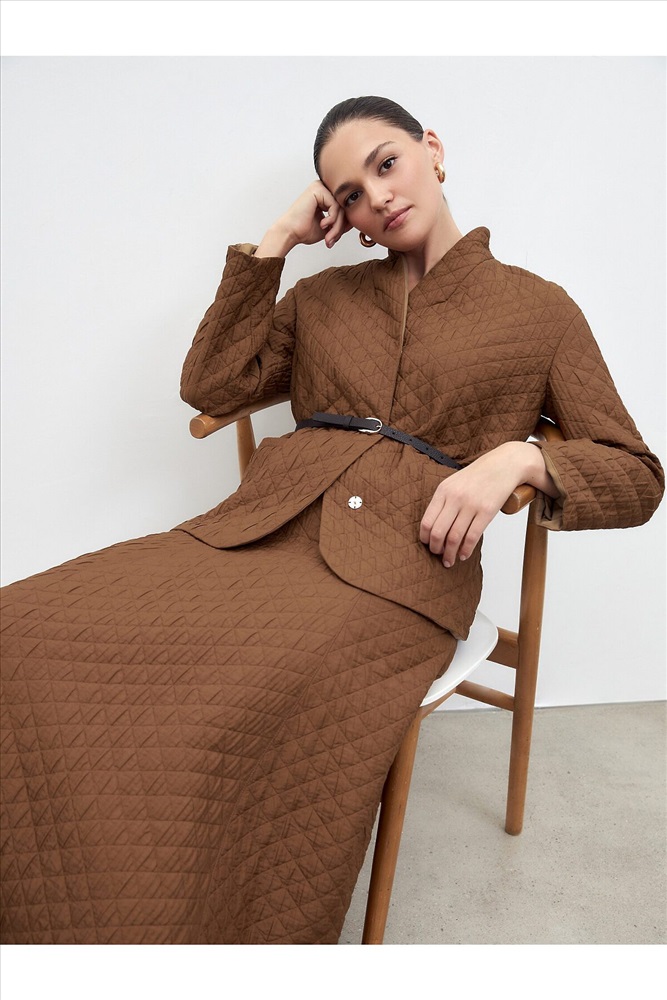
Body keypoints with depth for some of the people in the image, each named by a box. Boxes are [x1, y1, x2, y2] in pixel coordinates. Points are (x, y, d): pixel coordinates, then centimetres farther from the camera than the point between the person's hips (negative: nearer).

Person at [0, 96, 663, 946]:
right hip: (264, 526, 4)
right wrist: (276, 241, 13)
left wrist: (516, 458, -11)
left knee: (255, 697, -36)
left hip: (401, 562, -3)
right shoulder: (323, 296, 23)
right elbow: (210, 385, 13)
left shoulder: (539, 309, 14)